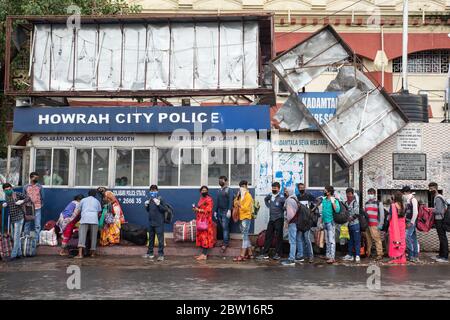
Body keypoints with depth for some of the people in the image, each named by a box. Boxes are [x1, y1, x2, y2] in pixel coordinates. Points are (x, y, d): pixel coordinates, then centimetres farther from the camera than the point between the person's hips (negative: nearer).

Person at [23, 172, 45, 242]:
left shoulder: (40, 187, 0)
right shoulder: (26, 187, 1)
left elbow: (42, 197, 8)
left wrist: (41, 205, 7)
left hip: (37, 209, -1)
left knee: (37, 225, 0)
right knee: (27, 224, 8)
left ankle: (36, 240, 8)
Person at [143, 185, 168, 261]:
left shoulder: (161, 199, -9)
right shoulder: (149, 200, 8)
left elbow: (165, 209, -14)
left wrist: (158, 204, -25)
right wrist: (146, 205, 0)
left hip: (159, 223, -6)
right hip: (151, 222, 6)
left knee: (160, 239, -5)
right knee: (151, 238, 17)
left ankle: (161, 254, -1)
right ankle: (150, 253, 28)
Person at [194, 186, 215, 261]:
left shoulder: (209, 199, -7)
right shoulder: (201, 199, 18)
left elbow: (208, 210, -16)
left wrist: (198, 210, -15)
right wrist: (196, 208, 6)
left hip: (206, 221, -8)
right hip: (200, 220, 8)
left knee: (205, 236, -8)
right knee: (201, 236, 7)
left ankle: (204, 254, -8)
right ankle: (204, 253, 11)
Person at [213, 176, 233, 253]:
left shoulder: (229, 190, -3)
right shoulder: (219, 191, 17)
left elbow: (230, 201, -12)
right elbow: (216, 202, 18)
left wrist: (229, 210, -22)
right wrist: (215, 211, 13)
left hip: (226, 212, -6)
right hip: (219, 211, 6)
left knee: (225, 227, -10)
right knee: (223, 228, 7)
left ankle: (225, 244, -10)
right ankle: (227, 241, 14)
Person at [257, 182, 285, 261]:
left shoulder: (281, 197, -13)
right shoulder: (270, 195, 7)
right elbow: (265, 199, 27)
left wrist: (282, 210, -12)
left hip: (279, 219, -6)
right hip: (271, 219, 7)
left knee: (279, 237, 1)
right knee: (268, 236, 8)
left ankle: (278, 254, 8)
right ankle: (264, 253, 13)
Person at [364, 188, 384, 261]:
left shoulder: (379, 203, 2)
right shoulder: (366, 203, 20)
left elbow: (382, 214, -2)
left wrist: (380, 225, -8)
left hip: (375, 225, -5)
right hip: (367, 225, 5)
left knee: (377, 239, -10)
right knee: (368, 240, 7)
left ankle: (380, 254, -8)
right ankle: (368, 253, 14)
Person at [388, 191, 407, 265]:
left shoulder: (393, 205, -13)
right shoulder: (403, 206, 1)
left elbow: (390, 216, -13)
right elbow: (404, 216, 5)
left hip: (394, 225, -5)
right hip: (402, 226, 5)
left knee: (394, 242, 3)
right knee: (402, 242, 11)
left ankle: (395, 258, 5)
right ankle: (402, 258, 15)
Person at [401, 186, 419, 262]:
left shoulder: (413, 199, -11)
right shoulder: (408, 200, 15)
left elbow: (415, 212, -19)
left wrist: (411, 222, -18)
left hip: (411, 222, -9)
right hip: (409, 222, 9)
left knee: (407, 237, -13)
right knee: (413, 239, 11)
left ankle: (411, 255, -7)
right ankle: (415, 256, 15)